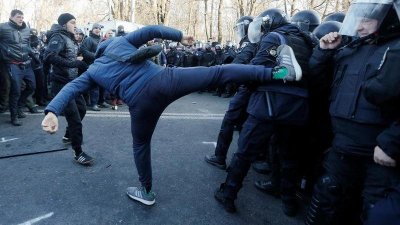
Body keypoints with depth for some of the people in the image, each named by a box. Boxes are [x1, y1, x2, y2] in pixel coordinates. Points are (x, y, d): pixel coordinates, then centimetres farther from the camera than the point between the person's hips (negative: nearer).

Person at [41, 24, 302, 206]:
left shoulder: (92, 71, 25)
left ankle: (146, 192, 41)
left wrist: (52, 111, -2)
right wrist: (180, 36, 19)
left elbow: (70, 88, 10)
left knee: (141, 144, 25)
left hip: (141, 102, 2)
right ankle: (279, 72, -11)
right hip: (163, 79, -1)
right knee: (218, 72, -2)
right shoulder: (120, 41, 21)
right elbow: (152, 30, 11)